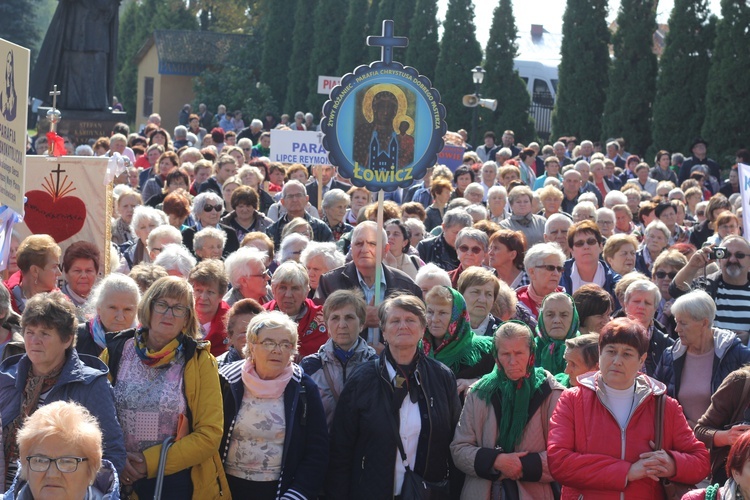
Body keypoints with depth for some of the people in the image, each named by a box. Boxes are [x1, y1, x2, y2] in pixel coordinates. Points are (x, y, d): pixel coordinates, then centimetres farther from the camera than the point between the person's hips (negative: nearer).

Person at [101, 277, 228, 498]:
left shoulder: (199, 361, -5)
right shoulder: (116, 352, -1)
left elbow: (209, 434, -10)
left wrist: (150, 461, -16)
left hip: (180, 482, -1)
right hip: (123, 481, 1)